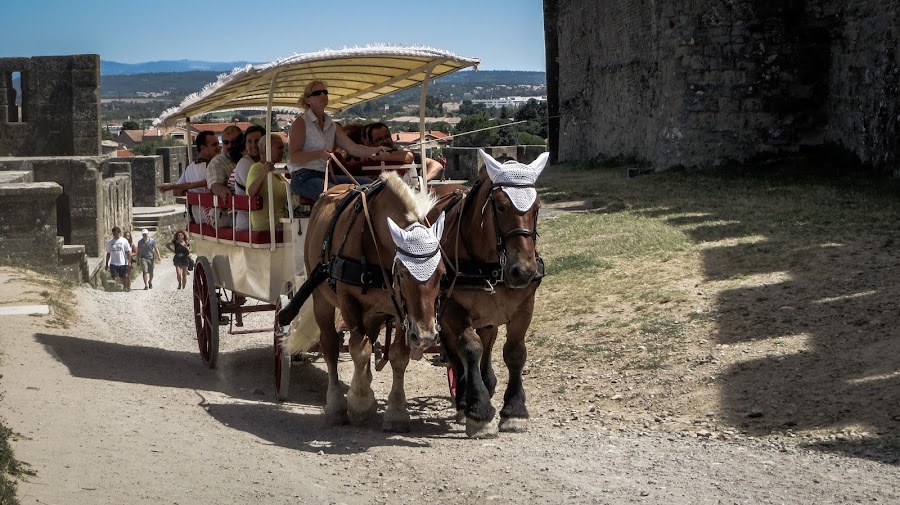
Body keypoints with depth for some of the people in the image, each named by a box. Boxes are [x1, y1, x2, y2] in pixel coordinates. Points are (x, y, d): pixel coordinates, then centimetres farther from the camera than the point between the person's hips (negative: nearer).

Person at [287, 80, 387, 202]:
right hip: (303, 177, -8)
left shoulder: (332, 126, 19)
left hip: (325, 176, 8)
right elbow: (294, 157, -11)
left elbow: (352, 148, 8)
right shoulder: (301, 122, -2)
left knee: (367, 183, -8)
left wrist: (375, 150, -11)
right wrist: (319, 154, -28)